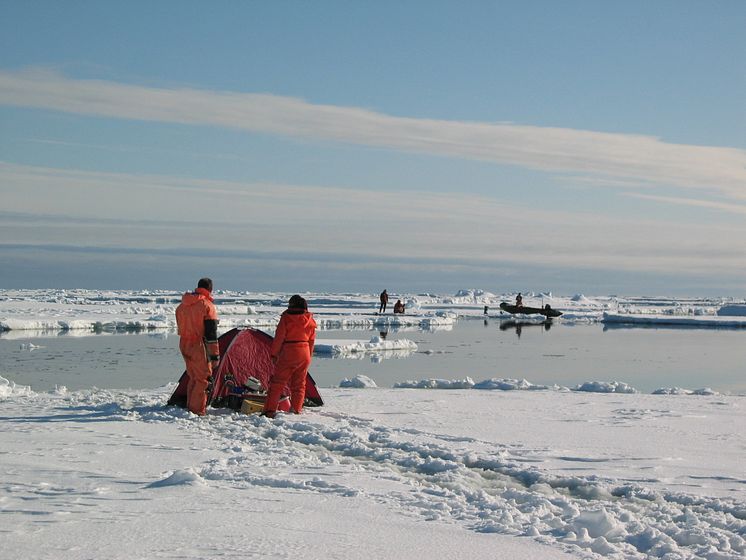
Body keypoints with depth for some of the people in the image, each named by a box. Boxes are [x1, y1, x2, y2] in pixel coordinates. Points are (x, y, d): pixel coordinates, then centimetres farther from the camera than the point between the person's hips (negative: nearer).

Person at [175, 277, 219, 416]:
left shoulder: (182, 306, 11)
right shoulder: (207, 306, -13)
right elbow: (211, 333, -15)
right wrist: (215, 355, -12)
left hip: (184, 346, 7)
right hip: (199, 347, -7)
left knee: (193, 377, 19)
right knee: (203, 378, 1)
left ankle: (190, 407, 24)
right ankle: (198, 410, -1)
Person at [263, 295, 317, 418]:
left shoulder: (286, 318, -9)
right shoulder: (310, 320, 6)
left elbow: (279, 337, -9)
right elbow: (311, 340, 13)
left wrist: (274, 354, -1)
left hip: (288, 353, -4)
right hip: (304, 354, 4)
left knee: (278, 382, 0)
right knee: (299, 383, 12)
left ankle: (269, 410, -4)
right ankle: (296, 410, 9)